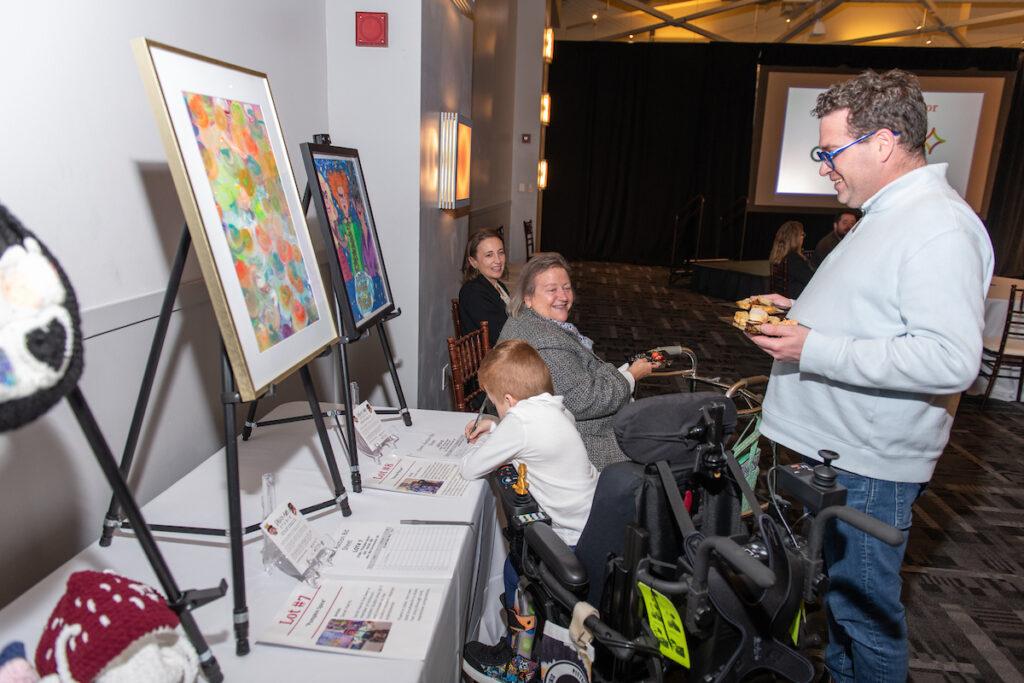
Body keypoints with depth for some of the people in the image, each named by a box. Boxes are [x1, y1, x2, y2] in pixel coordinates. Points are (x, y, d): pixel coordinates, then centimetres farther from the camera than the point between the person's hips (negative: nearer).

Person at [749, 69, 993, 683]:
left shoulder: (940, 227, -20)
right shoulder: (889, 213, 14)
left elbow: (950, 359, -29)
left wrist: (815, 349, -27)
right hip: (834, 448, 10)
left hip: (867, 467, -10)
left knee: (864, 609, 5)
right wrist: (802, 312, 11)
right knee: (838, 589, 24)